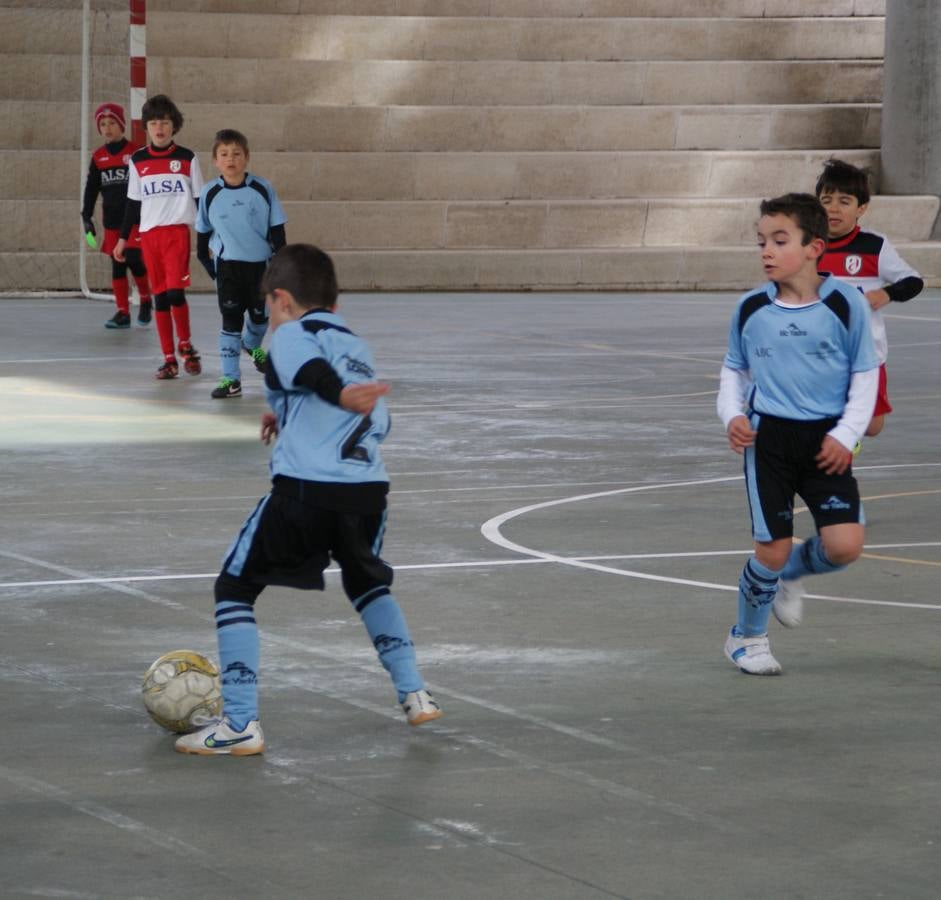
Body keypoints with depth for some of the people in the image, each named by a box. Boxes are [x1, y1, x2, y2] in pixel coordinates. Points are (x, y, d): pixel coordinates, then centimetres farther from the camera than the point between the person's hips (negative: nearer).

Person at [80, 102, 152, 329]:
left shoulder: (135, 153, -4)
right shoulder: (98, 157, 8)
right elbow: (91, 189, 12)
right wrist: (86, 217, 6)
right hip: (111, 221, 4)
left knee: (134, 260, -11)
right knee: (117, 265, 4)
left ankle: (145, 301, 14)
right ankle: (122, 312, 7)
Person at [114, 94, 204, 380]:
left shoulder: (187, 159, 1)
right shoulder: (138, 161, 7)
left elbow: (200, 199, 6)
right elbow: (133, 203, 14)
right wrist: (123, 239, 14)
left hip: (178, 231, -3)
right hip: (149, 234, 3)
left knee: (175, 291, -15)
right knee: (160, 296, 4)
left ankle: (186, 346, 7)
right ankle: (169, 359, 9)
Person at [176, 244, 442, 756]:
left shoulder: (290, 335, 5)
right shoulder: (359, 349, 26)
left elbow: (311, 368, -18)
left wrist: (341, 396, -40)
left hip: (305, 489, -6)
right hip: (368, 488, 6)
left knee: (234, 588, 7)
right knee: (367, 583, 34)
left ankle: (241, 724, -2)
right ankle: (414, 694, 29)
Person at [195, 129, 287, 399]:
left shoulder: (262, 189, -8)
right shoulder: (210, 193, -7)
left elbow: (277, 230, -1)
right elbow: (203, 231, 7)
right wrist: (207, 262, 7)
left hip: (261, 264, 1)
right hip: (228, 265, -1)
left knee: (261, 314, 15)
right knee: (231, 321, -4)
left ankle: (252, 345, 49)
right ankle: (230, 379, 0)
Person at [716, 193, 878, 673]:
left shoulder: (845, 304, -5)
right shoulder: (750, 308, 0)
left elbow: (866, 374, 2)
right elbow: (733, 369, 16)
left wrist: (846, 433, -7)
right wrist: (732, 415, -2)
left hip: (826, 440, 0)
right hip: (768, 437, 0)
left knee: (844, 545, -11)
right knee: (772, 548, -2)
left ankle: (788, 571, 23)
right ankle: (746, 637, 21)